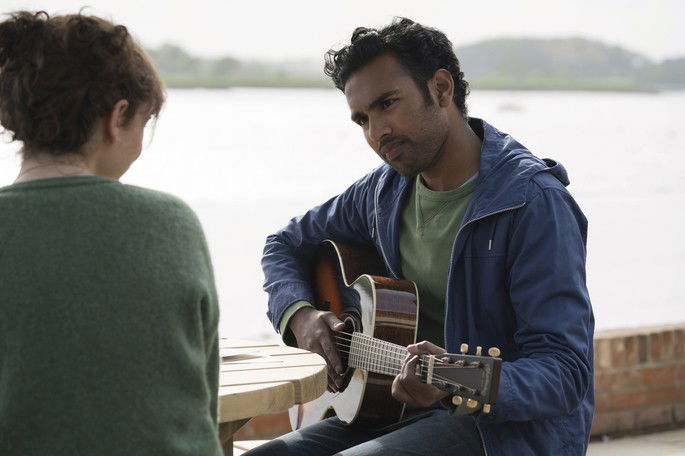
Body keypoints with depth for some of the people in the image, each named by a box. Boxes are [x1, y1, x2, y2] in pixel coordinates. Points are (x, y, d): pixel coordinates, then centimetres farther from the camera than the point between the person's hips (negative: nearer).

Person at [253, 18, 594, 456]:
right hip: (402, 415, 7)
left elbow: (566, 373, -22)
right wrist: (300, 315, 1)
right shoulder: (385, 190, 8)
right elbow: (286, 246, 23)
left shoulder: (532, 204, -16)